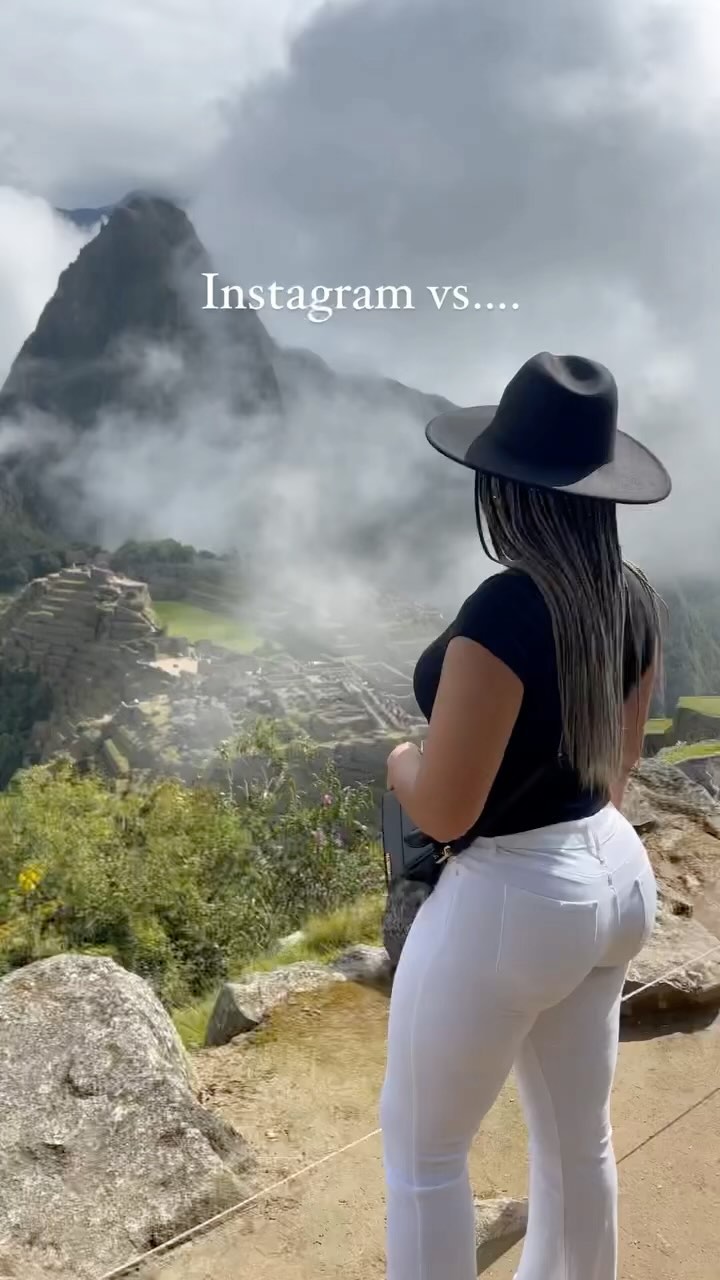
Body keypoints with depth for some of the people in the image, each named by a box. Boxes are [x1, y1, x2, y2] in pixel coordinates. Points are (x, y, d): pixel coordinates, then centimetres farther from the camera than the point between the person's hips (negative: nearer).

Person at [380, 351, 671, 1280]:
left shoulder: (505, 611, -28)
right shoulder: (635, 599, -2)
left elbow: (442, 810, -23)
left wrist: (401, 763, -2)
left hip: (510, 901, -8)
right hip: (614, 876, 8)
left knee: (422, 1146, 15)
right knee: (577, 1133, 26)